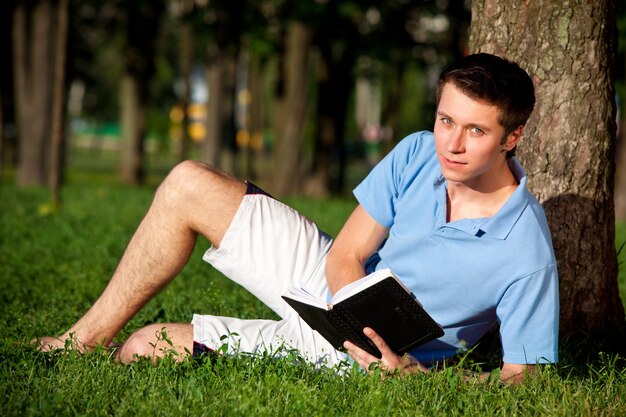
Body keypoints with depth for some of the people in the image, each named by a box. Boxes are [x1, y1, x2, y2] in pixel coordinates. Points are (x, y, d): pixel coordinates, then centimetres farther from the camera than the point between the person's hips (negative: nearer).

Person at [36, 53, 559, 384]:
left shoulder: (526, 256, -28)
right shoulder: (418, 155, -13)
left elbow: (520, 378, -22)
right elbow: (345, 257, -8)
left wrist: (414, 374, -36)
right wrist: (361, 329, -29)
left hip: (338, 357, -5)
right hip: (327, 282, 6)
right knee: (186, 185, -4)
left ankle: (88, 340, 26)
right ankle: (90, 338, 9)